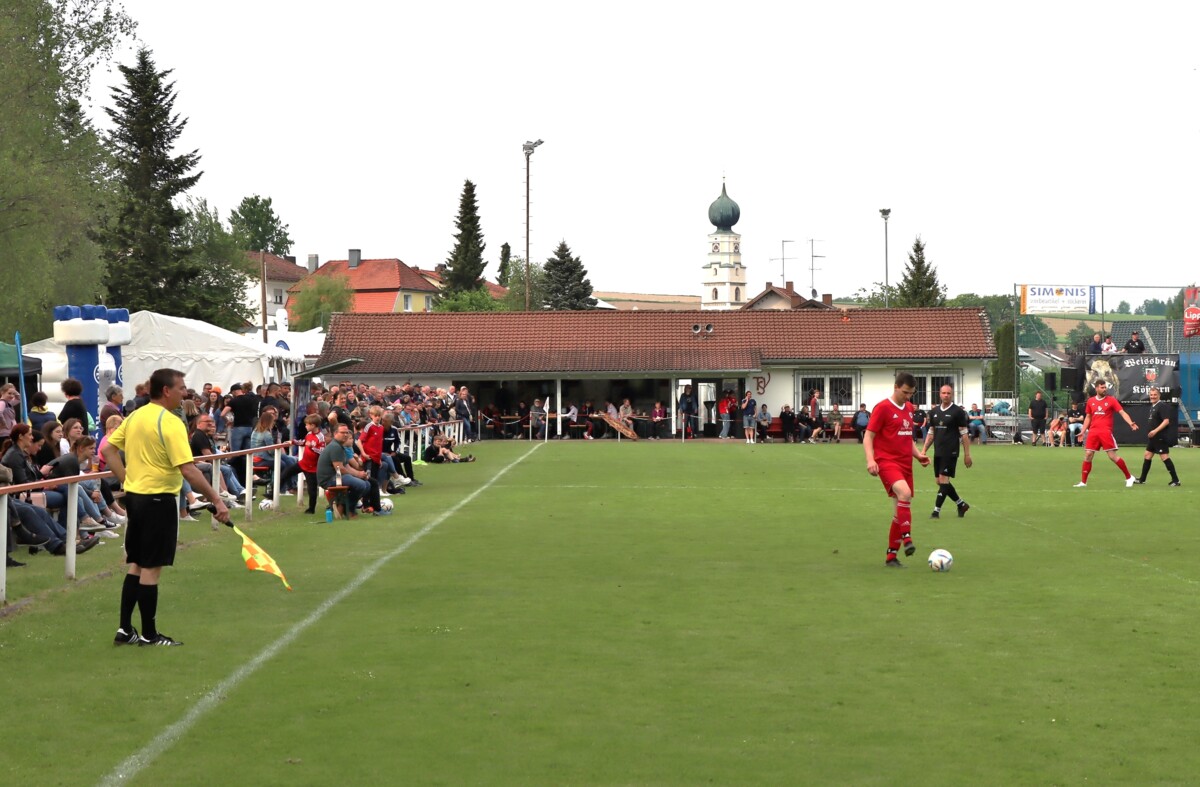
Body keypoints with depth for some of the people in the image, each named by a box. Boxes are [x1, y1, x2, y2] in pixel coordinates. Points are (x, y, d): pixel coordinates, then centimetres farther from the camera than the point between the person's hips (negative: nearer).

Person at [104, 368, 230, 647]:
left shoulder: (135, 416, 8)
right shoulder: (170, 423, -17)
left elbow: (108, 449, 12)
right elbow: (188, 470, -23)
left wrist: (127, 481, 12)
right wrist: (216, 501, -20)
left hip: (134, 496, 8)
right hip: (158, 499, -8)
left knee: (136, 565, 14)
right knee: (151, 568, 0)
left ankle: (125, 630, 17)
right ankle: (149, 635, 7)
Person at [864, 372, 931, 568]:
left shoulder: (909, 408, 15)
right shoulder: (883, 408, -7)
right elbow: (868, 436, -8)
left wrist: (918, 454, 11)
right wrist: (870, 460, -22)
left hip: (905, 464, 8)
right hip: (887, 461, -8)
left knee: (902, 509, 7)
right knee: (904, 493, -33)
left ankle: (891, 556, 15)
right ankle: (907, 540, -29)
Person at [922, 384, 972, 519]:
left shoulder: (958, 411, -4)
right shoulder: (934, 412, 12)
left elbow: (964, 433, -4)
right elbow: (931, 432, 18)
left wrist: (967, 454, -7)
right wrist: (924, 451, 12)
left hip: (950, 452, -6)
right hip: (938, 452, 6)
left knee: (943, 479, -10)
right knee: (940, 482, 8)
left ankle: (936, 510, -7)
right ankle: (961, 504, 25)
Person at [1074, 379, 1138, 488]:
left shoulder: (1111, 400, -1)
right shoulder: (1090, 401, 10)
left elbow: (1123, 412, -7)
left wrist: (1131, 423, -24)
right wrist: (1083, 432, 14)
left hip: (1106, 432, -4)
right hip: (1093, 432, 4)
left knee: (1113, 456, -8)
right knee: (1087, 455, 0)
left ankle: (1129, 477, 6)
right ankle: (1083, 482, 9)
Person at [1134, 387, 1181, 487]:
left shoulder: (1162, 406, -15)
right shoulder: (1153, 406, 14)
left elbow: (1166, 421, -24)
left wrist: (1155, 431, -31)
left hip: (1161, 438, -10)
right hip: (1153, 438, 10)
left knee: (1165, 457, -10)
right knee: (1147, 456, 14)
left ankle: (1175, 480, -5)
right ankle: (1142, 479, 24)